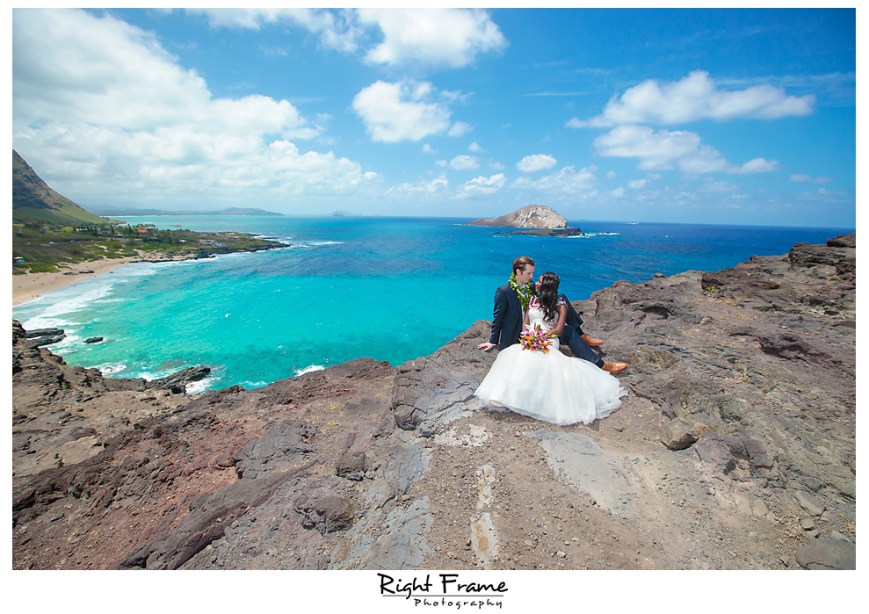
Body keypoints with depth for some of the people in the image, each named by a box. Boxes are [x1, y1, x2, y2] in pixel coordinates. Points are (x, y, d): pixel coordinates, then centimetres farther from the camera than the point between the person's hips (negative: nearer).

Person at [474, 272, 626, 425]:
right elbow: (525, 325, 15)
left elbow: (558, 329, -4)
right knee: (516, 356, -31)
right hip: (529, 342, 4)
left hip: (548, 343, -4)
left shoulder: (560, 305, 9)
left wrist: (540, 337, -14)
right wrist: (527, 337, -6)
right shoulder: (532, 301, 23)